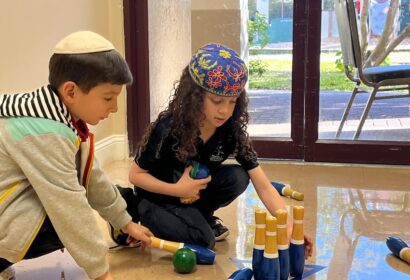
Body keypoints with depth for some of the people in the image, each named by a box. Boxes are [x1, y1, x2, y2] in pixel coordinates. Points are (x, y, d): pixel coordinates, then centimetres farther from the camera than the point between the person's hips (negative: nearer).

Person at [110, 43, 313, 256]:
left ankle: (200, 216, 4)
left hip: (193, 193, 4)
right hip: (157, 197, -3)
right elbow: (136, 175, -15)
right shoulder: (168, 129, -27)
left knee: (238, 178, -21)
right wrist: (177, 189, -29)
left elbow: (264, 187, -20)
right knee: (203, 239, -25)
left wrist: (289, 226, -34)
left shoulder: (232, 132, -17)